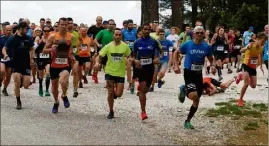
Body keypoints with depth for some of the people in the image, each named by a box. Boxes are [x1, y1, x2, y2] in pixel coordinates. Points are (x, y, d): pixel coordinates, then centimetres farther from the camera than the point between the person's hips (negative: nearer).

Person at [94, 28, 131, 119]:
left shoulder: (125, 46, -6)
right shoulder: (108, 46, -6)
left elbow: (129, 57, 9)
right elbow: (99, 56, -4)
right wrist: (97, 62, -24)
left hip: (120, 73, 0)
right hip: (109, 72, 0)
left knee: (118, 94, -5)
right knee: (110, 93, 2)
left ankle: (115, 90, 33)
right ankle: (111, 111, 20)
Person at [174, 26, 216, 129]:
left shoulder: (206, 47, -1)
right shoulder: (187, 45, -9)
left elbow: (210, 59, 13)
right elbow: (176, 53, 4)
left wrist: (212, 66, -8)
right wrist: (176, 65, -7)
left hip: (199, 74, 4)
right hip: (188, 73, -4)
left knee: (197, 101, 7)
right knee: (194, 95, -27)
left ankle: (188, 121, 24)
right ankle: (184, 90, 9)